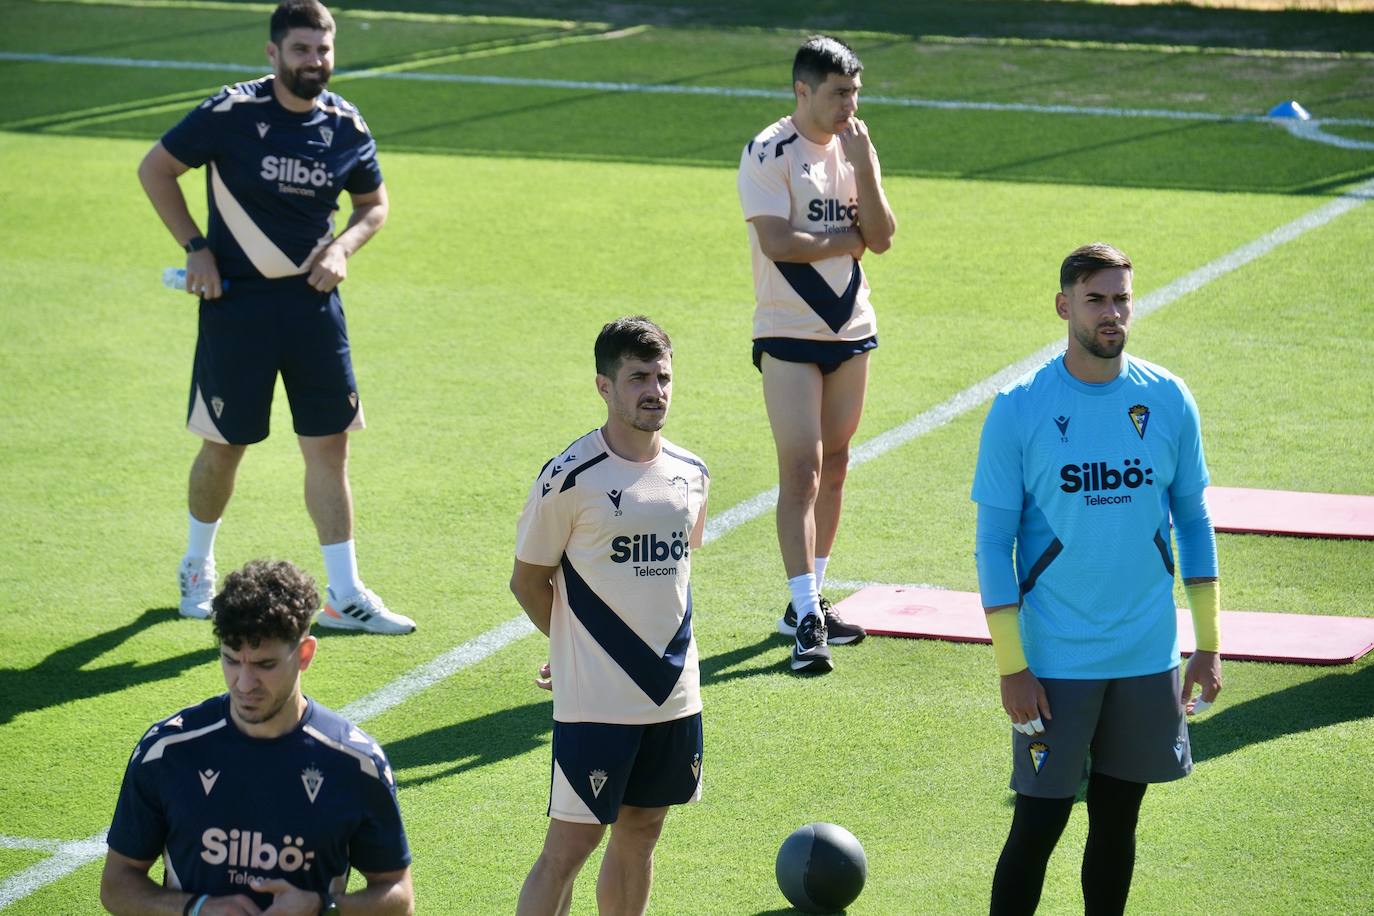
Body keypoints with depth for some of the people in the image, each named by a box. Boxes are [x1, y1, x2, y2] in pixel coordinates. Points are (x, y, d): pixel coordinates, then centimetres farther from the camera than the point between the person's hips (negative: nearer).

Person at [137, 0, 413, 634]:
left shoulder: (346, 126, 1)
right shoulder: (232, 113, -11)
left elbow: (374, 203, 17)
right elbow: (156, 168, -1)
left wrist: (342, 248, -3)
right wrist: (195, 248, -7)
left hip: (312, 298, 3)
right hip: (236, 297, -3)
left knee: (330, 446, 1)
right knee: (225, 446, 6)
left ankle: (345, 597, 5)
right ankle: (198, 567, 31)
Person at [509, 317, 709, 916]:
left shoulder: (690, 475, 6)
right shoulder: (570, 478, -12)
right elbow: (528, 580, -3)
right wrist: (578, 645, 6)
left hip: (675, 693, 6)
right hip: (594, 702, -6)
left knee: (639, 834, 14)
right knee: (569, 845, -5)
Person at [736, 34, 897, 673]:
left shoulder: (855, 149, 8)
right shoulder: (768, 154, -11)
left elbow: (881, 238, 1)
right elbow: (777, 243, -20)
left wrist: (863, 165, -10)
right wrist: (847, 240, -7)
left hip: (851, 330, 6)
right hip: (788, 335, -6)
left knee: (833, 466, 10)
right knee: (801, 472, -11)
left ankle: (808, 603, 19)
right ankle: (806, 620, -12)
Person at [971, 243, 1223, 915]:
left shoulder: (1169, 400, 0)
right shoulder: (1018, 410, -8)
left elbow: (1193, 521, 9)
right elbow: (993, 541, -5)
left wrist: (1208, 644, 6)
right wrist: (1011, 666, -9)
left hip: (1148, 657, 3)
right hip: (1055, 659, -3)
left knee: (1117, 822, 12)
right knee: (1038, 826, -3)